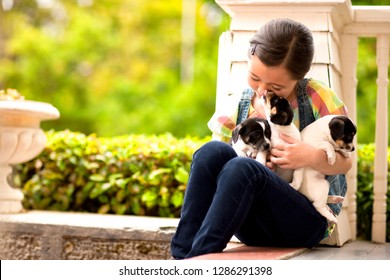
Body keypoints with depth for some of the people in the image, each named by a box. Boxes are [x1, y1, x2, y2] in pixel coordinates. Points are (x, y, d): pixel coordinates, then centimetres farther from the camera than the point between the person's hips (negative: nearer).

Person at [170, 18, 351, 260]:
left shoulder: (317, 97, -1)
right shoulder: (237, 107, 6)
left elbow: (344, 162, 4)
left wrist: (312, 157, -20)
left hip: (308, 219, -3)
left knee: (241, 168, -33)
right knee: (213, 151, -26)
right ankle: (181, 257, -35)